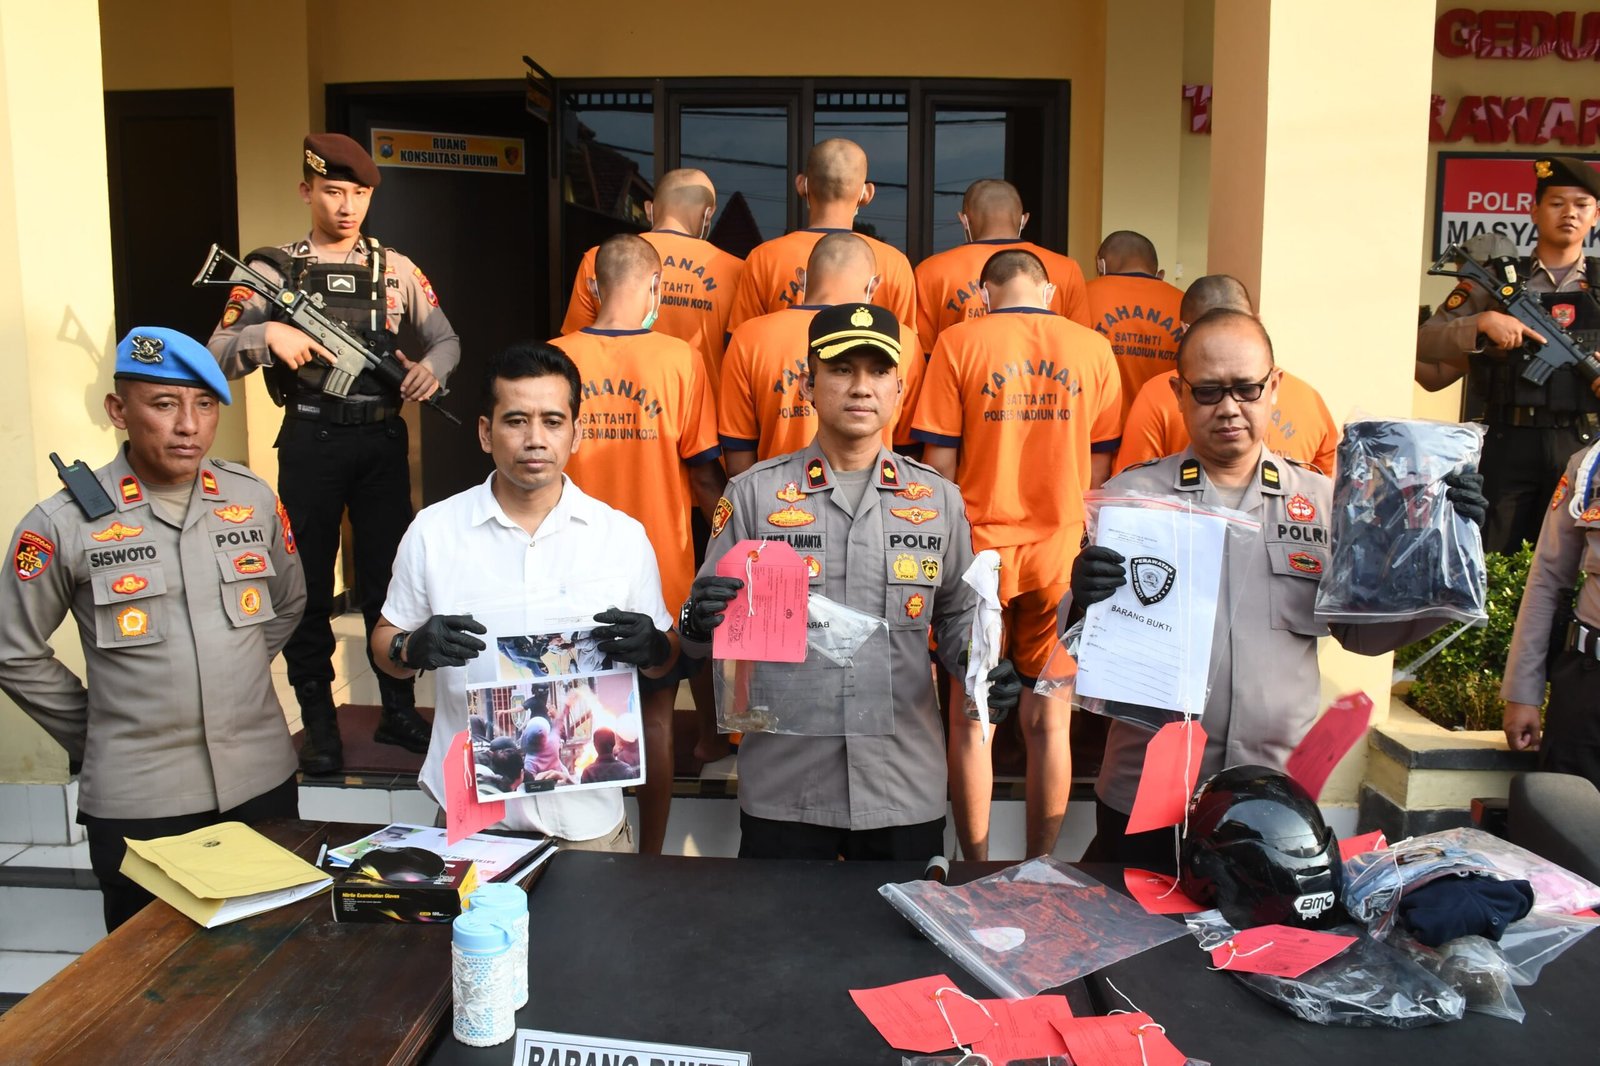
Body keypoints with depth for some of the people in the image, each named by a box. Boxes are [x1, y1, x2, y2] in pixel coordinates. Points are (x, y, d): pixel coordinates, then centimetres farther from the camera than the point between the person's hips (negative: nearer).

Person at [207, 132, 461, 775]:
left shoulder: (396, 270, 7)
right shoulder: (272, 270, 1)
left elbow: (446, 340, 12)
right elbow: (217, 356, -3)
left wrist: (431, 368, -11)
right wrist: (267, 335, -23)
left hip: (383, 440, 2)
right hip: (310, 441, -2)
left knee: (390, 575, 9)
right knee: (309, 583, 4)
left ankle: (399, 711, 22)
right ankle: (318, 724, 17)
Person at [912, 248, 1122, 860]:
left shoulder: (959, 343, -4)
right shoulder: (1093, 349, 2)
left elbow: (939, 460, -4)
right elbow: (1100, 465, 5)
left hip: (979, 548, -1)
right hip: (1059, 552, 2)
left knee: (971, 718, 9)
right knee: (1049, 720, 11)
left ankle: (976, 869, 17)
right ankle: (1039, 869, 20)